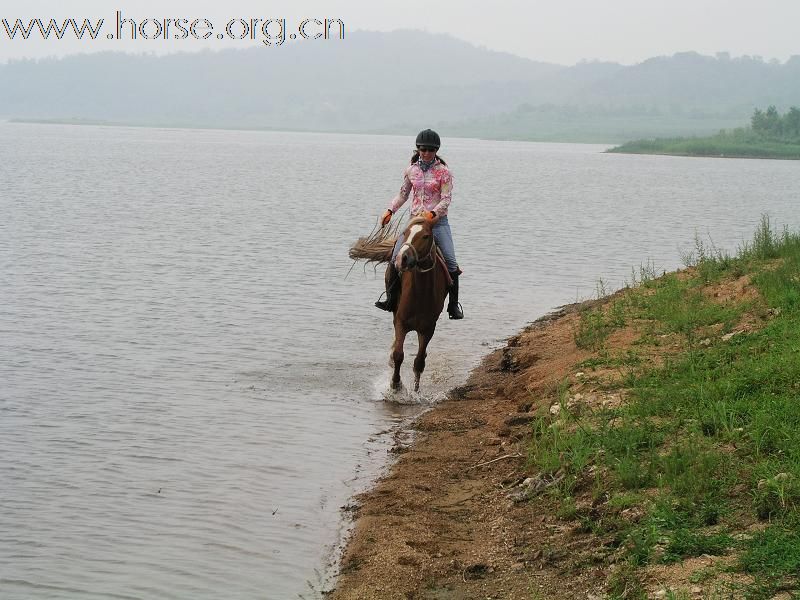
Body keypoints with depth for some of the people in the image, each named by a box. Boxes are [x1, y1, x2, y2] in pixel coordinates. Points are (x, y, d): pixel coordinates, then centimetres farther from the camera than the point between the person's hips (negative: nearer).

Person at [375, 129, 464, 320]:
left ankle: (453, 304, -2)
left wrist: (433, 213, -25)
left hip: (438, 221, -3)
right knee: (395, 257, -10)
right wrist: (390, 211, 5)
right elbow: (403, 194, 17)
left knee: (450, 261, -12)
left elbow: (446, 199, -9)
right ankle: (391, 300, 1)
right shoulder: (411, 170, 7)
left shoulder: (443, 172, -3)